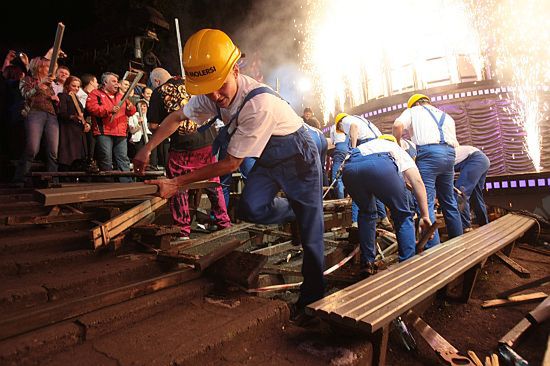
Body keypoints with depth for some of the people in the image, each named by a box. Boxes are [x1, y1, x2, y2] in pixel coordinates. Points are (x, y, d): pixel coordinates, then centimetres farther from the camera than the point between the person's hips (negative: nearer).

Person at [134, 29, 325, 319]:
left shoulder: (259, 102, -36)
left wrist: (177, 183, -23)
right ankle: (295, 211, 12)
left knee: (310, 234, -2)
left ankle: (311, 299, 16)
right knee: (250, 209, -18)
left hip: (298, 156, -6)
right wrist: (147, 150, 7)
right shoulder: (210, 95, -14)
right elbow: (176, 117, 7)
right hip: (267, 159, 6)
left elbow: (231, 164, -29)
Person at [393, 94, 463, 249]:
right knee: (449, 201, 16)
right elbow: (454, 141, 22)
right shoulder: (447, 117, 32)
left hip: (428, 152, -6)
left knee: (426, 202, -8)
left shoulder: (413, 111, 17)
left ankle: (433, 247, -13)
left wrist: (397, 143, 10)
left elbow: (398, 125, -4)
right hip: (449, 154, 6)